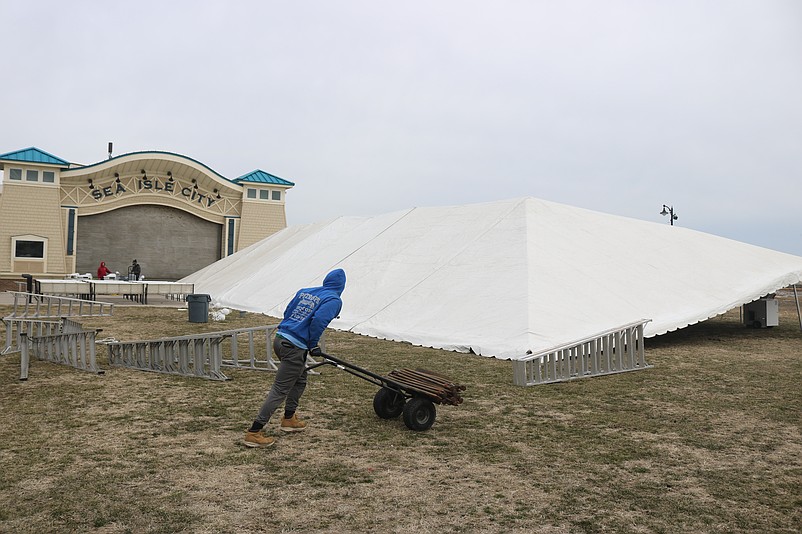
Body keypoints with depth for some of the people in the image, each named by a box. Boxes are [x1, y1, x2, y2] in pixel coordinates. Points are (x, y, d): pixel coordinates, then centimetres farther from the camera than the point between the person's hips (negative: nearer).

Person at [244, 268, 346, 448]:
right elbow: (318, 320, -20)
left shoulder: (304, 291, 16)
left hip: (280, 339, 8)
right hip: (294, 347, -8)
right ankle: (254, 432, -3)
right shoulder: (334, 300, -5)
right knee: (279, 390, -3)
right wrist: (313, 345, -6)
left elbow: (287, 312, 16)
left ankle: (289, 419, 39)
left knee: (300, 380, 27)